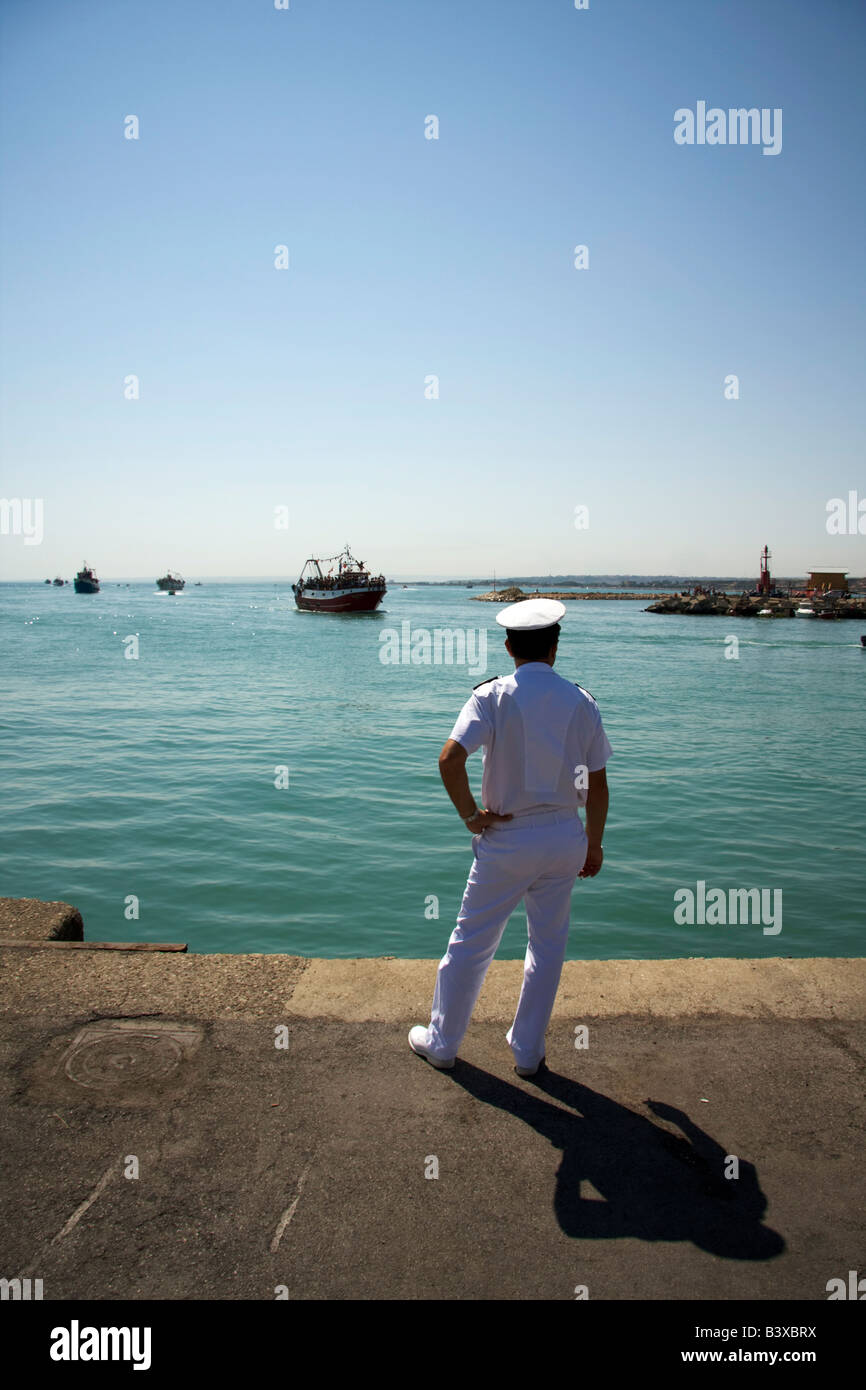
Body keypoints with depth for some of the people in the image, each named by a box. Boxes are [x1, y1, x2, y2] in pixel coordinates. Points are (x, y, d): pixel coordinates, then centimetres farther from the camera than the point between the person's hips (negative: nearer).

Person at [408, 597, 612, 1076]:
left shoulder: (492, 696, -11)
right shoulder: (581, 701, -2)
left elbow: (450, 758, -25)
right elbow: (597, 784, 2)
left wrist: (469, 814, -12)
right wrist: (594, 844, 13)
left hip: (506, 840, -2)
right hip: (565, 836, 3)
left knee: (471, 943, 12)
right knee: (548, 945, 17)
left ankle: (442, 1041, 28)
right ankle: (528, 1050, 29)